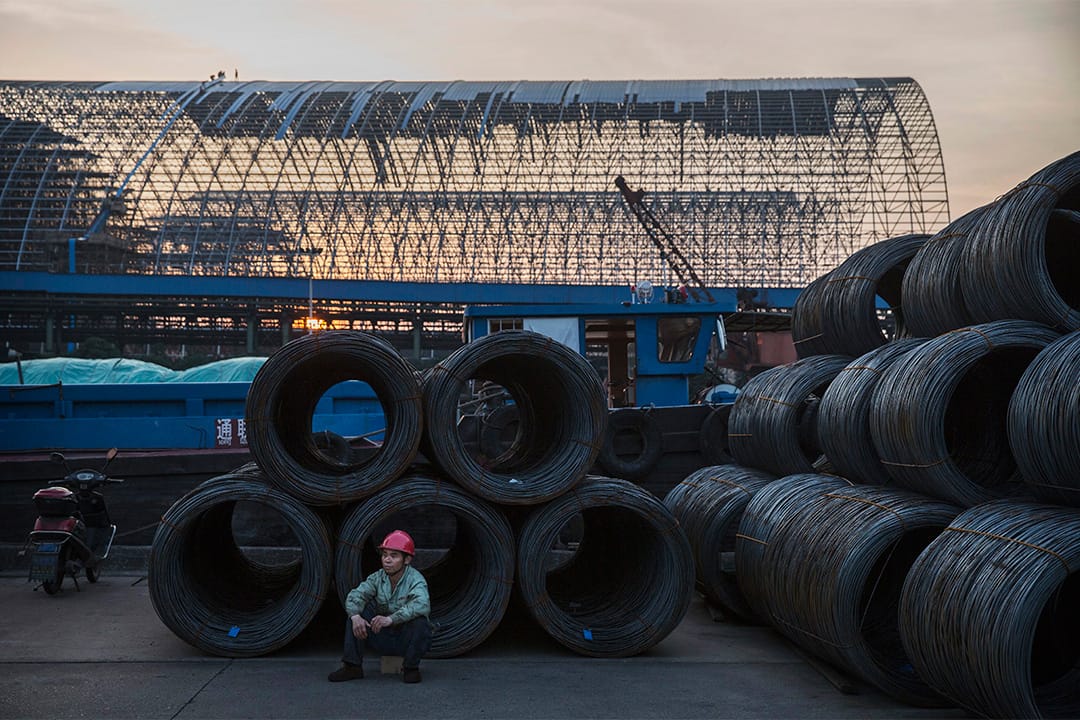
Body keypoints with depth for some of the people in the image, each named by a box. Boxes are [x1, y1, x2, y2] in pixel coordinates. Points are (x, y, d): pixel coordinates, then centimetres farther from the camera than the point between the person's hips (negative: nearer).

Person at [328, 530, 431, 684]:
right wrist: (355, 616, -37)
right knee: (356, 610, -12)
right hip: (383, 640, 4)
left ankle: (411, 668, -12)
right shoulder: (378, 578, -3)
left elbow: (422, 604, -40)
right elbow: (355, 596, -15)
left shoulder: (415, 579, -19)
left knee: (420, 619, -35)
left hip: (407, 640, -4)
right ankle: (352, 666, -12)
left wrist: (391, 619, -48)